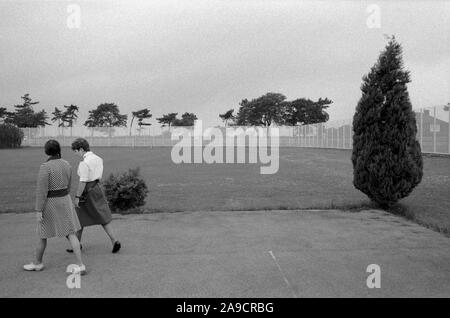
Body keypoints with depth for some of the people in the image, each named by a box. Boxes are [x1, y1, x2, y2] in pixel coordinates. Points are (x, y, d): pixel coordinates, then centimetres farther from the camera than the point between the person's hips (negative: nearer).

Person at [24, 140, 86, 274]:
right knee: (71, 234, 5)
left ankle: (37, 263, 36)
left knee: (43, 234, 17)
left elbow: (41, 190, -20)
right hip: (64, 201, 5)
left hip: (50, 204, -5)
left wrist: (38, 211, -16)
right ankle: (80, 265, -1)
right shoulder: (67, 165, 1)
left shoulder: (45, 167, -19)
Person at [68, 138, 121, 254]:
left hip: (86, 191, -7)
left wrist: (77, 197, -16)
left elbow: (83, 181, -21)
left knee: (80, 218, 11)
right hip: (97, 189, 7)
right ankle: (114, 241, 1)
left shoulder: (84, 163, -19)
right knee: (103, 217, 10)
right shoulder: (98, 158, 6)